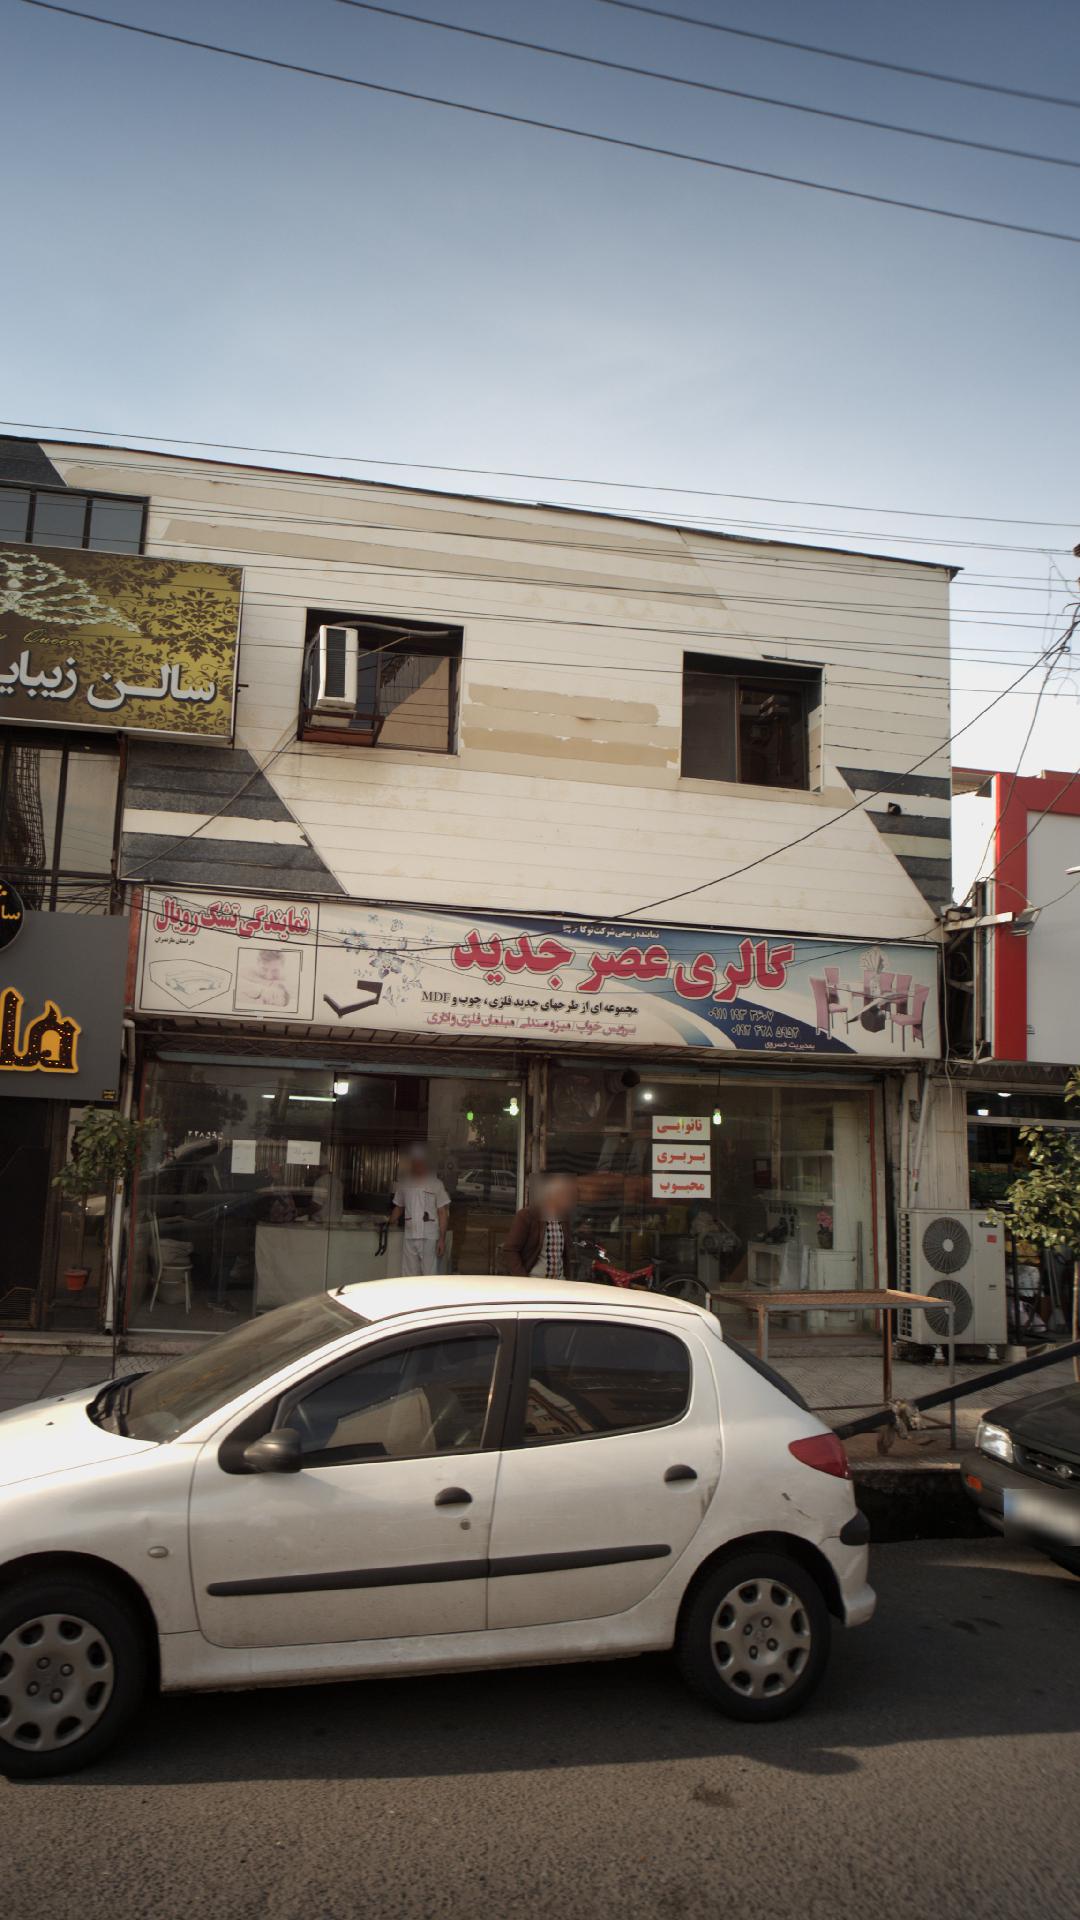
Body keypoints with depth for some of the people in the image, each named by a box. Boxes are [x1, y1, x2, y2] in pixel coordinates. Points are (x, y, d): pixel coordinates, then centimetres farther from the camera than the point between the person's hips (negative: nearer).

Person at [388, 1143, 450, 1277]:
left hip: (429, 1238, -4)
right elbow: (398, 1207, 20)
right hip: (409, 1237, 4)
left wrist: (442, 1239, -8)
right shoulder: (404, 1183, 10)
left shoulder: (435, 1183, -1)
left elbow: (442, 1213, -2)